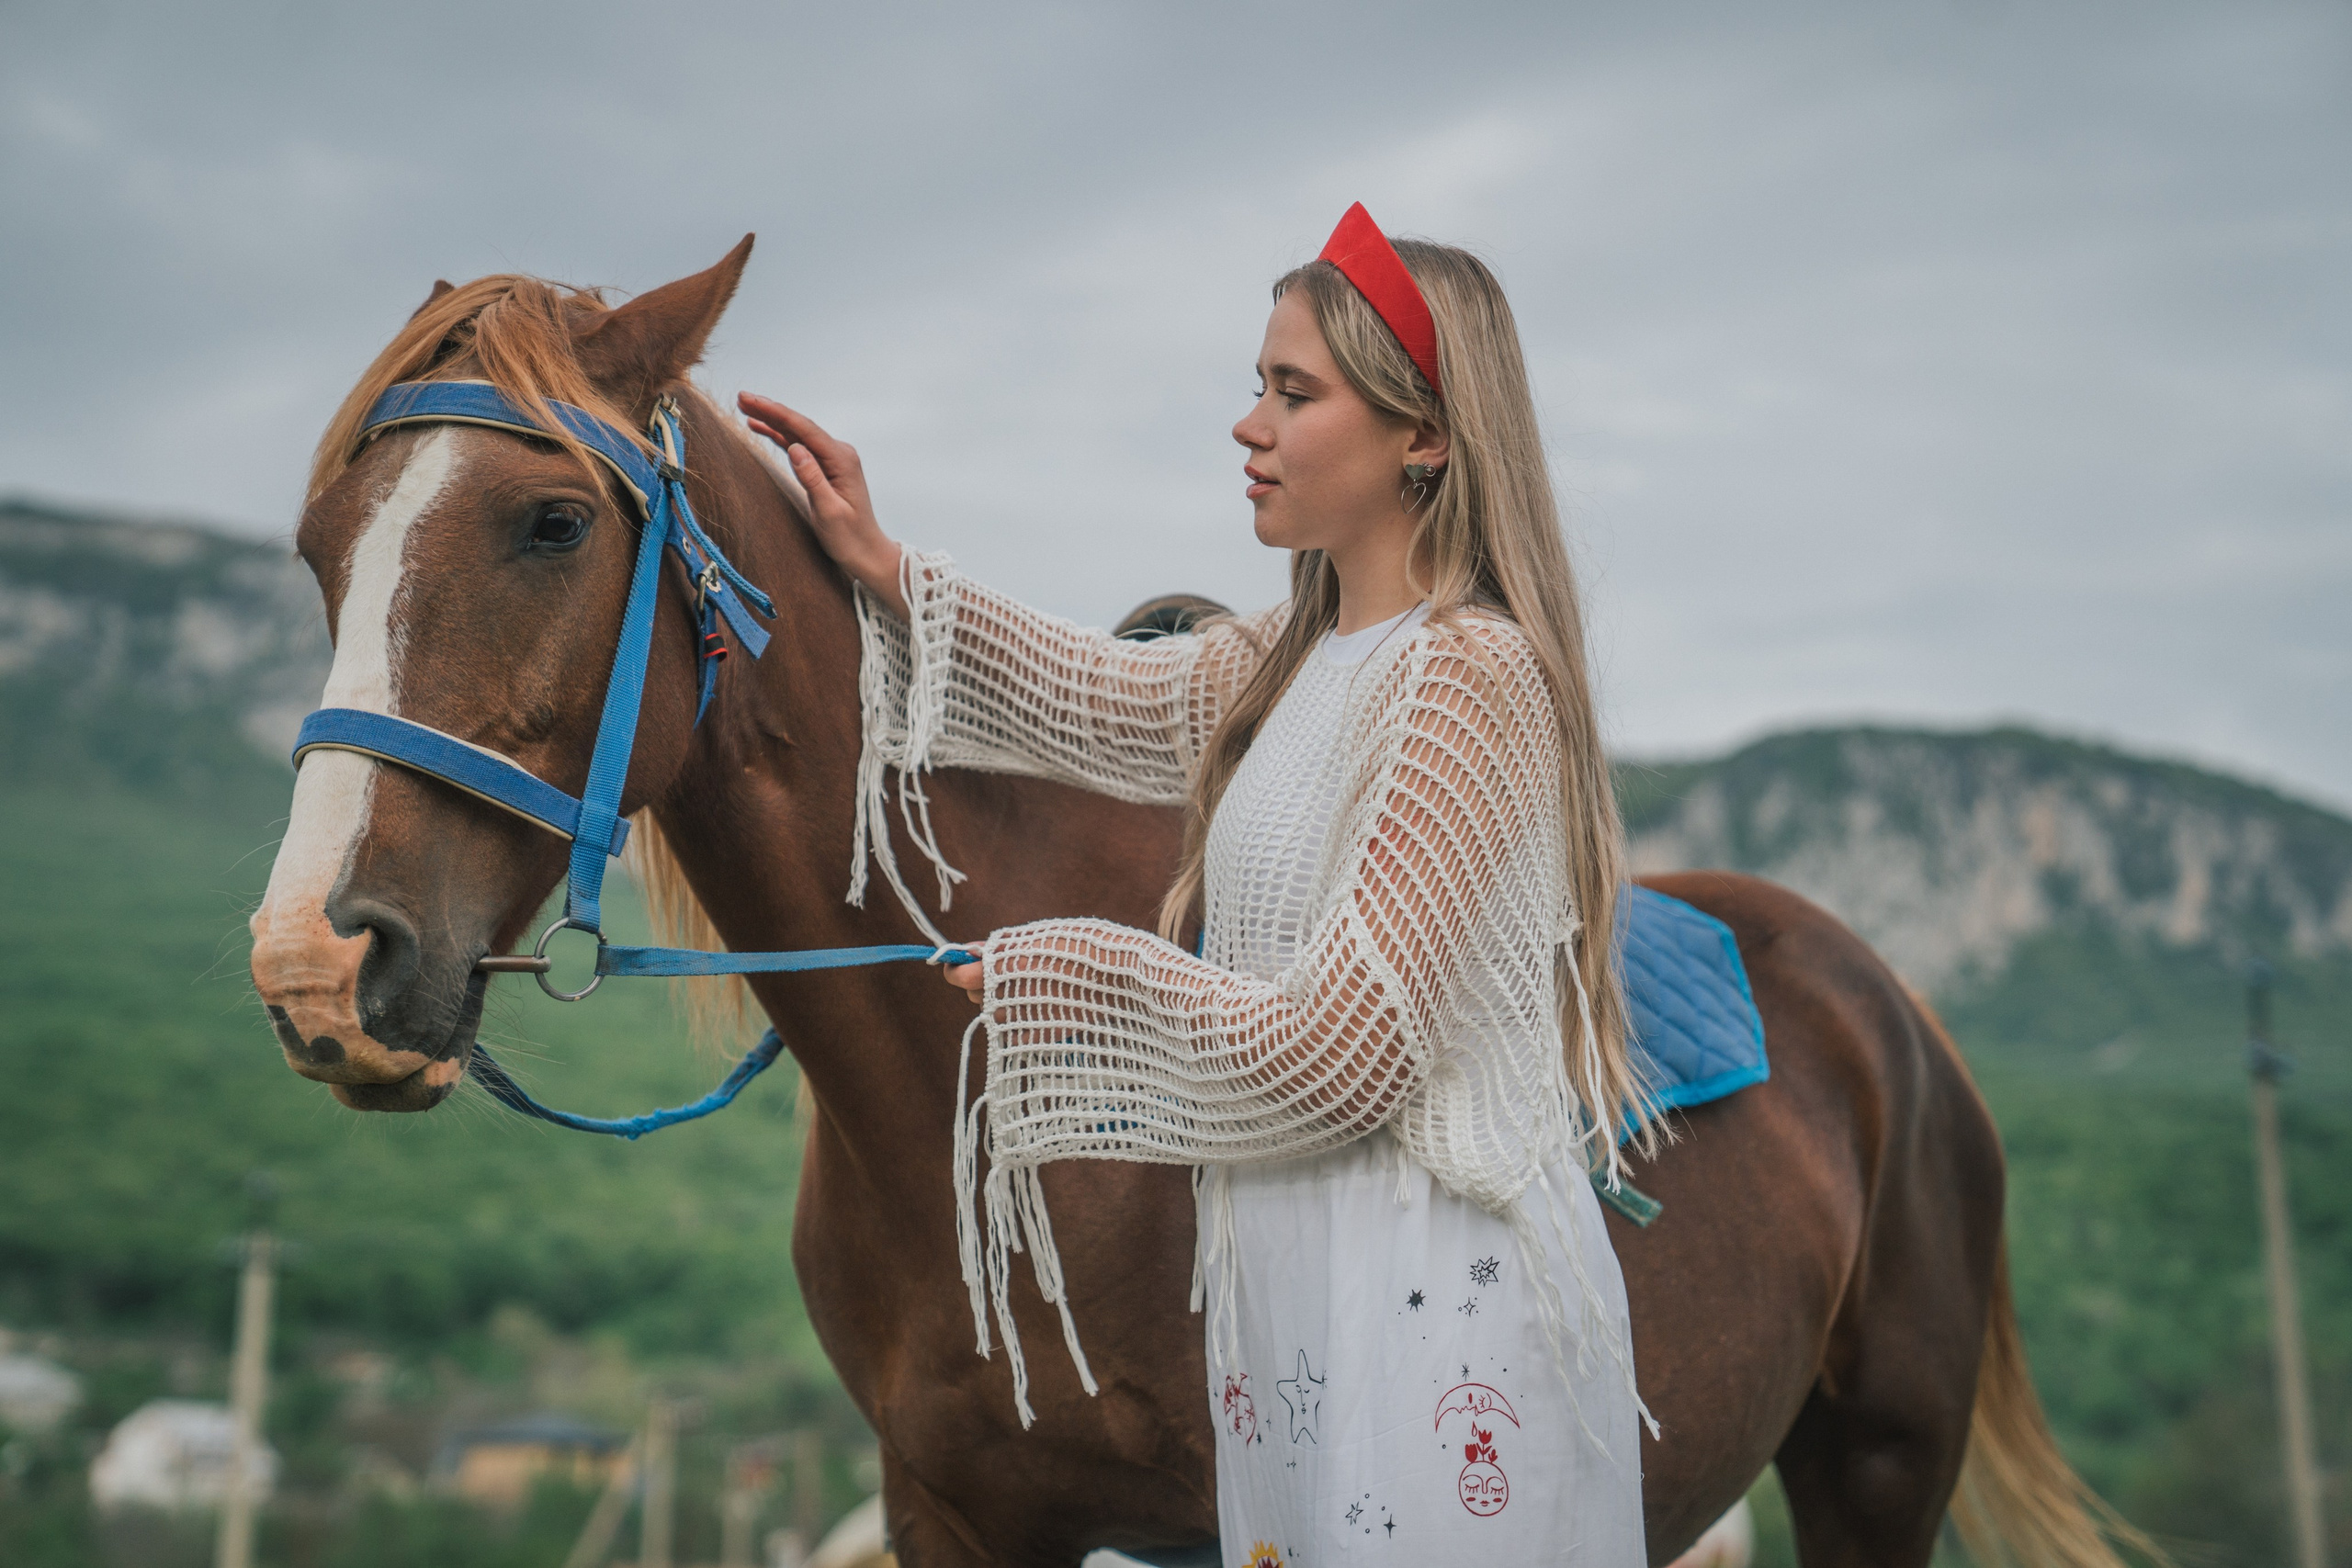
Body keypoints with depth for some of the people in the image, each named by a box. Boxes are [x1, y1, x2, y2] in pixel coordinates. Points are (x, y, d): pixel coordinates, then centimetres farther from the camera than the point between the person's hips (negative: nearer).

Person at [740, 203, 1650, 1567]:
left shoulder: (1472, 673, -18)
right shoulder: (1298, 657, 11)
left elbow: (1330, 1053, -21)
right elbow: (1104, 702, 27)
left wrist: (1058, 974, -9)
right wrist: (886, 572, 19)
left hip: (1436, 1306, -9)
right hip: (1297, 1297, 9)